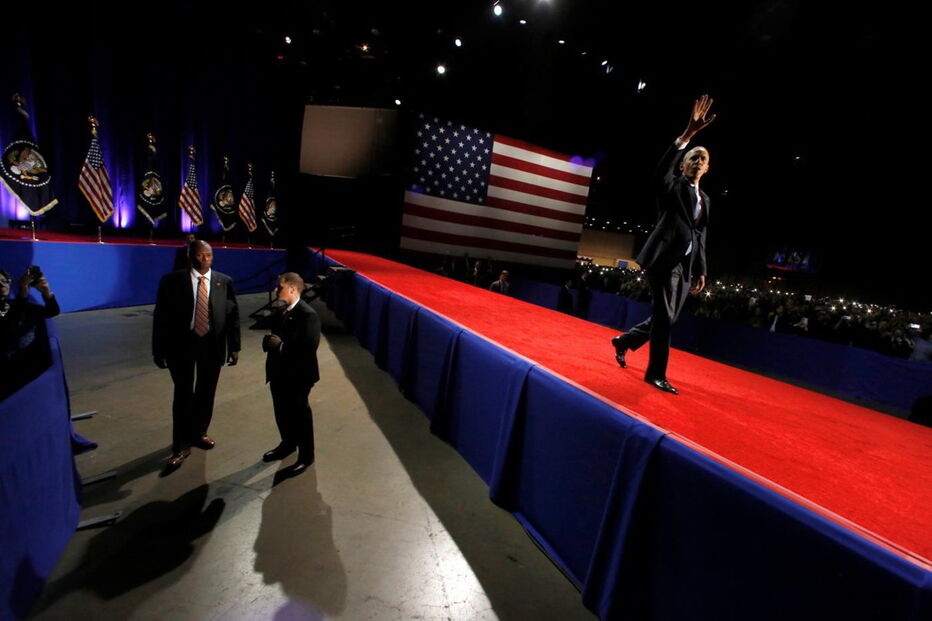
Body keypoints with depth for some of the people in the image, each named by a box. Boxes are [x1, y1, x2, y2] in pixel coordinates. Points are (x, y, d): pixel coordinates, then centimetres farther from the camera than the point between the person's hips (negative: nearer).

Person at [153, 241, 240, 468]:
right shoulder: (172, 280, -3)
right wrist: (158, 349, -4)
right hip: (182, 343, -2)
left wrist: (234, 346, -2)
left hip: (212, 343, 2)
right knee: (183, 394, 3)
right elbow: (161, 316, -2)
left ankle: (199, 432, 35)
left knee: (206, 392, 14)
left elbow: (233, 315, 1)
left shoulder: (224, 281, 1)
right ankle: (181, 445, 16)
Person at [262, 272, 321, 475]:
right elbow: (274, 334, 13)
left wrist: (281, 345, -23)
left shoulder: (308, 315, -21)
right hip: (279, 372, 8)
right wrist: (268, 341, -9)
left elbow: (309, 347, -26)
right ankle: (288, 444, 46)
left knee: (300, 415, 8)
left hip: (298, 376, -8)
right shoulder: (281, 310, 6)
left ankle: (306, 456, 26)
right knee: (282, 412, 23)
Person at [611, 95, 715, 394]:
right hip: (665, 257, -7)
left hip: (686, 264, 7)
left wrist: (700, 271, 15)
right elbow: (662, 168, -21)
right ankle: (656, 373, 3)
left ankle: (623, 341, 28)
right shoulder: (673, 186, 3)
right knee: (664, 317, -9)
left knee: (666, 319, 9)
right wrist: (688, 133, -31)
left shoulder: (704, 198, 21)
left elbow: (700, 237, 20)